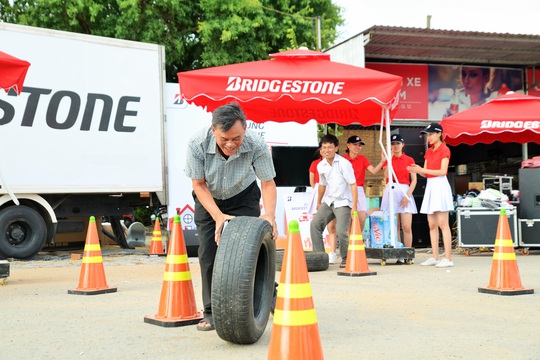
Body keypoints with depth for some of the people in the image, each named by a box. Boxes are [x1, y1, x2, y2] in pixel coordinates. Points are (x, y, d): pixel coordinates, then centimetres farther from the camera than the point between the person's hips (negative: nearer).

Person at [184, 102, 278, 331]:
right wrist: (218, 216, -30)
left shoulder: (256, 146, -31)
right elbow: (198, 184, -20)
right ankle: (212, 312, 5)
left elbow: (268, 183, -19)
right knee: (208, 253, -4)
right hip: (208, 200, 1)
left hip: (243, 198, -1)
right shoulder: (197, 144, -32)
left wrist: (269, 214, -36)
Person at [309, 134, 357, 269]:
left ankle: (346, 258, 7)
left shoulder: (344, 163, -13)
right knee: (315, 224, -7)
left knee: (341, 231, -17)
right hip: (328, 201, 6)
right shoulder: (321, 166, 5)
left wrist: (354, 206, -18)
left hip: (343, 202, -6)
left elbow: (353, 184, -13)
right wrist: (319, 203, 28)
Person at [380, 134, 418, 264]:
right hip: (390, 191, 1)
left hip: (405, 191, -1)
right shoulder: (388, 159, 11)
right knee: (394, 226, -1)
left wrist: (408, 195, -7)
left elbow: (414, 180, 5)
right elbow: (387, 175, -8)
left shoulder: (409, 160, 9)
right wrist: (390, 157, -8)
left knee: (407, 227, -7)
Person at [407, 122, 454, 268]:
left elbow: (443, 171, -15)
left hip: (440, 186, -8)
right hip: (430, 186, 8)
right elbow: (425, 173, 14)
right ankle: (435, 257, 11)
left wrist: (422, 169, -18)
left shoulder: (444, 150, -5)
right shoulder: (429, 152, 17)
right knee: (432, 225, 6)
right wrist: (417, 170, -7)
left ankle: (448, 258, -10)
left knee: (442, 224, -11)